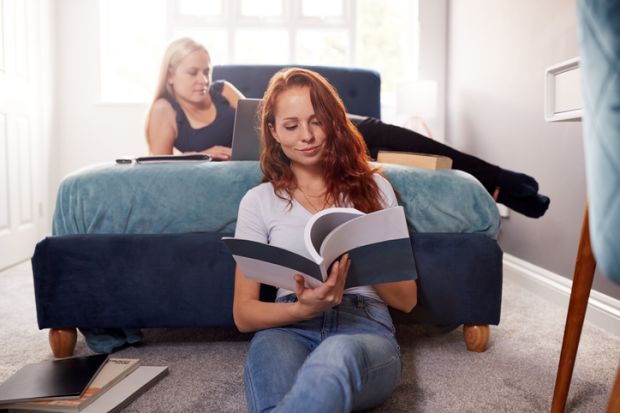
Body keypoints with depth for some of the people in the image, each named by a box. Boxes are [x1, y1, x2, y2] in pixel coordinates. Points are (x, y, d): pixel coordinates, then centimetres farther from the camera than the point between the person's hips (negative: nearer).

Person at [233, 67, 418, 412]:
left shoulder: (373, 186, 12)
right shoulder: (258, 201, 11)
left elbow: (407, 300, 11)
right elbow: (244, 313, 7)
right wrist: (301, 308, -15)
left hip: (366, 329, 0)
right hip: (289, 329, 1)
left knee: (338, 355, -39)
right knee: (267, 345, -38)